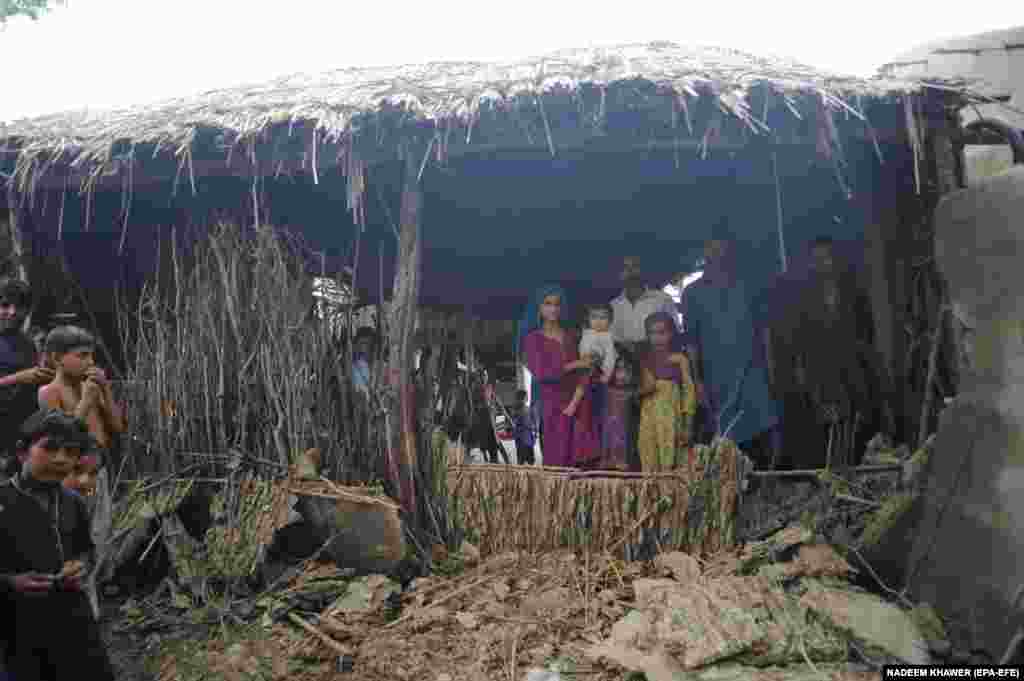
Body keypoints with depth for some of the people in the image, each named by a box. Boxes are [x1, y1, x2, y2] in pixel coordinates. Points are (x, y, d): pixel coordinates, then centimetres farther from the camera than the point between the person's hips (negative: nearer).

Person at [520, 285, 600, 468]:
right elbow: (540, 373, -14)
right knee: (558, 459, -2)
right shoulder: (533, 339, -2)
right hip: (555, 404, -4)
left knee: (583, 456, -1)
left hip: (580, 401, 4)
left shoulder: (571, 336, 12)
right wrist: (575, 365, -15)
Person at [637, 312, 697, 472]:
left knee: (671, 462, -8)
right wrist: (643, 390, -9)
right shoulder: (646, 361, 9)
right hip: (650, 418, 3)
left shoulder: (679, 359, -1)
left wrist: (687, 424, -7)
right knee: (650, 463, 2)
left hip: (672, 418, -3)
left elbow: (689, 390, -2)